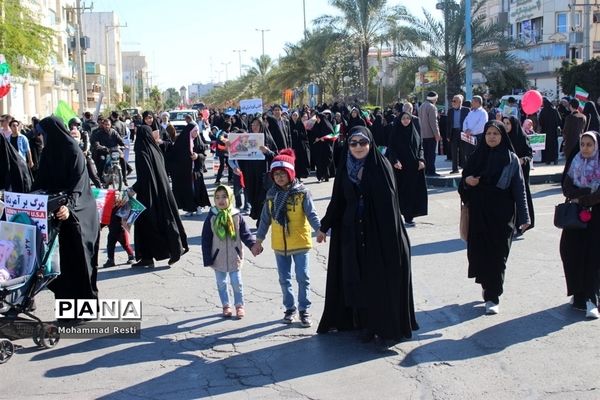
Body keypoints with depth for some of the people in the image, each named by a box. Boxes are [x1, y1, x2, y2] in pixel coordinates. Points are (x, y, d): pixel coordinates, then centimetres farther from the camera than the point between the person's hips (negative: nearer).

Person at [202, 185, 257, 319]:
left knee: (237, 283, 8)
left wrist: (253, 245, -23)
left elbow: (245, 233, -4)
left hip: (234, 257, 0)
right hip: (218, 258, 1)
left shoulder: (236, 216, -7)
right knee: (221, 283, 12)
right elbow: (206, 240, -4)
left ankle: (239, 305, 25)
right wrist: (207, 259, -7)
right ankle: (226, 305, 28)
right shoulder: (211, 218, -8)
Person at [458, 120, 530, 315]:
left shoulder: (511, 159, -3)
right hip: (479, 213, 3)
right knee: (478, 251, 4)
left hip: (501, 214, -3)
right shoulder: (477, 156, 6)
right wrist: (467, 181, -11)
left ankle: (492, 297, 6)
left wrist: (523, 217, -9)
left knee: (497, 255, -1)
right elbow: (464, 179, 13)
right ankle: (488, 286, 28)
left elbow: (519, 188, -5)